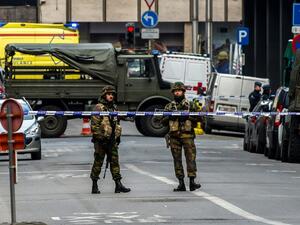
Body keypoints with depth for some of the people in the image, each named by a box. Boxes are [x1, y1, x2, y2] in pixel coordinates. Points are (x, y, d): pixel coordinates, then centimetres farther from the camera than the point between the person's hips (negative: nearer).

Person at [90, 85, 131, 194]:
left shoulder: (114, 107, 15)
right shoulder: (99, 107, -8)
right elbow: (94, 124, -13)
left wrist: (118, 136, 20)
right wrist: (98, 136, -17)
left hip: (112, 140, 7)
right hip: (101, 140, -7)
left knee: (114, 161, 4)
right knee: (98, 162, -1)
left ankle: (118, 185, 4)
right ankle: (94, 185, 5)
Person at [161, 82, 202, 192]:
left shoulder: (190, 105, 9)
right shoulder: (169, 106, 15)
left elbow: (198, 118, 2)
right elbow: (163, 122, 13)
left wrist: (188, 116, -13)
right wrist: (169, 116, -6)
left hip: (187, 135, -2)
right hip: (174, 136, 2)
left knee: (190, 158, -9)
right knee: (177, 159, 2)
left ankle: (192, 181, -10)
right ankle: (181, 183, 5)